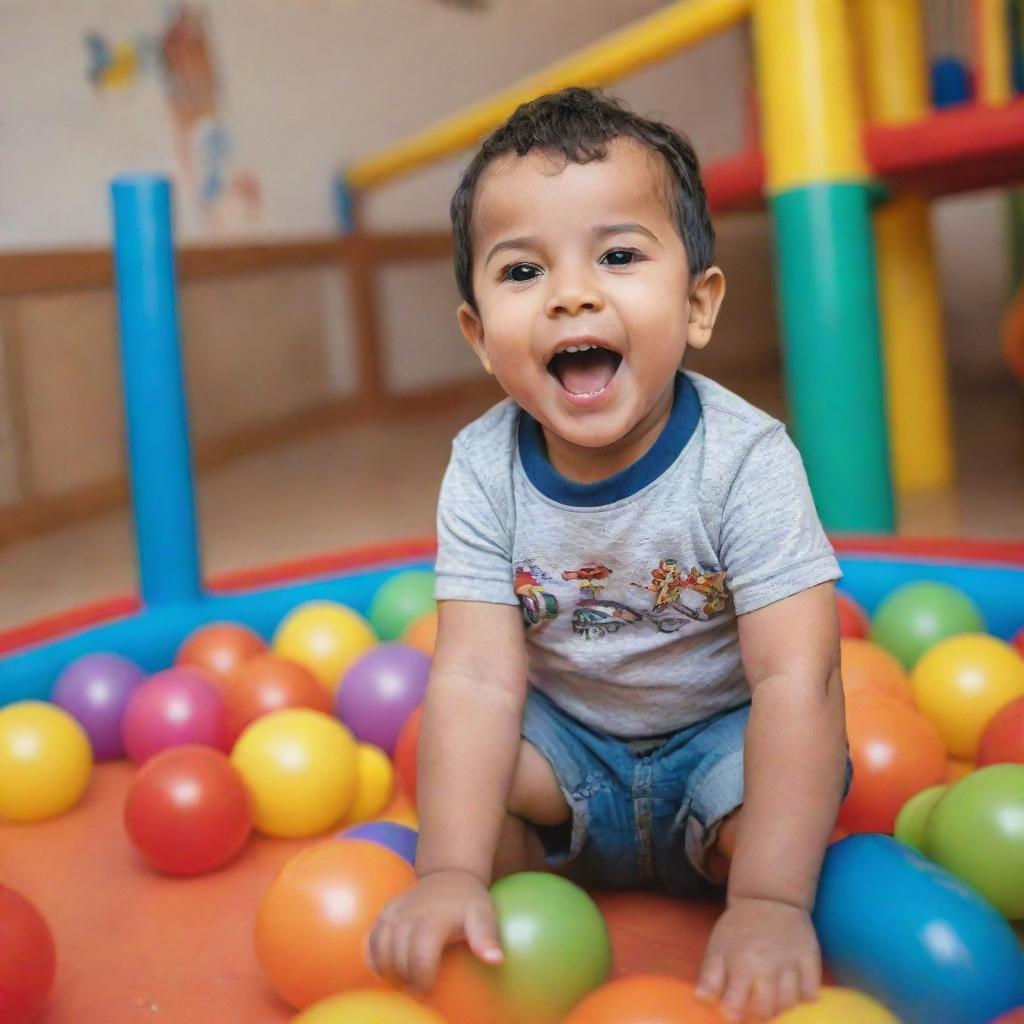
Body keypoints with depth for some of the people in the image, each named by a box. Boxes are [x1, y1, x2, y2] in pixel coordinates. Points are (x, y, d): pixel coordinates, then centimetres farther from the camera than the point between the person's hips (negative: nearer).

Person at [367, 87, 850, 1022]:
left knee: (758, 810, -29)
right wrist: (452, 872, -34)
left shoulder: (744, 458, -27)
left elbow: (795, 679, -31)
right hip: (572, 744, 2)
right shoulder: (484, 471, -18)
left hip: (718, 735, -2)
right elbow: (478, 676, -24)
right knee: (451, 749, -21)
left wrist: (772, 902, -38)